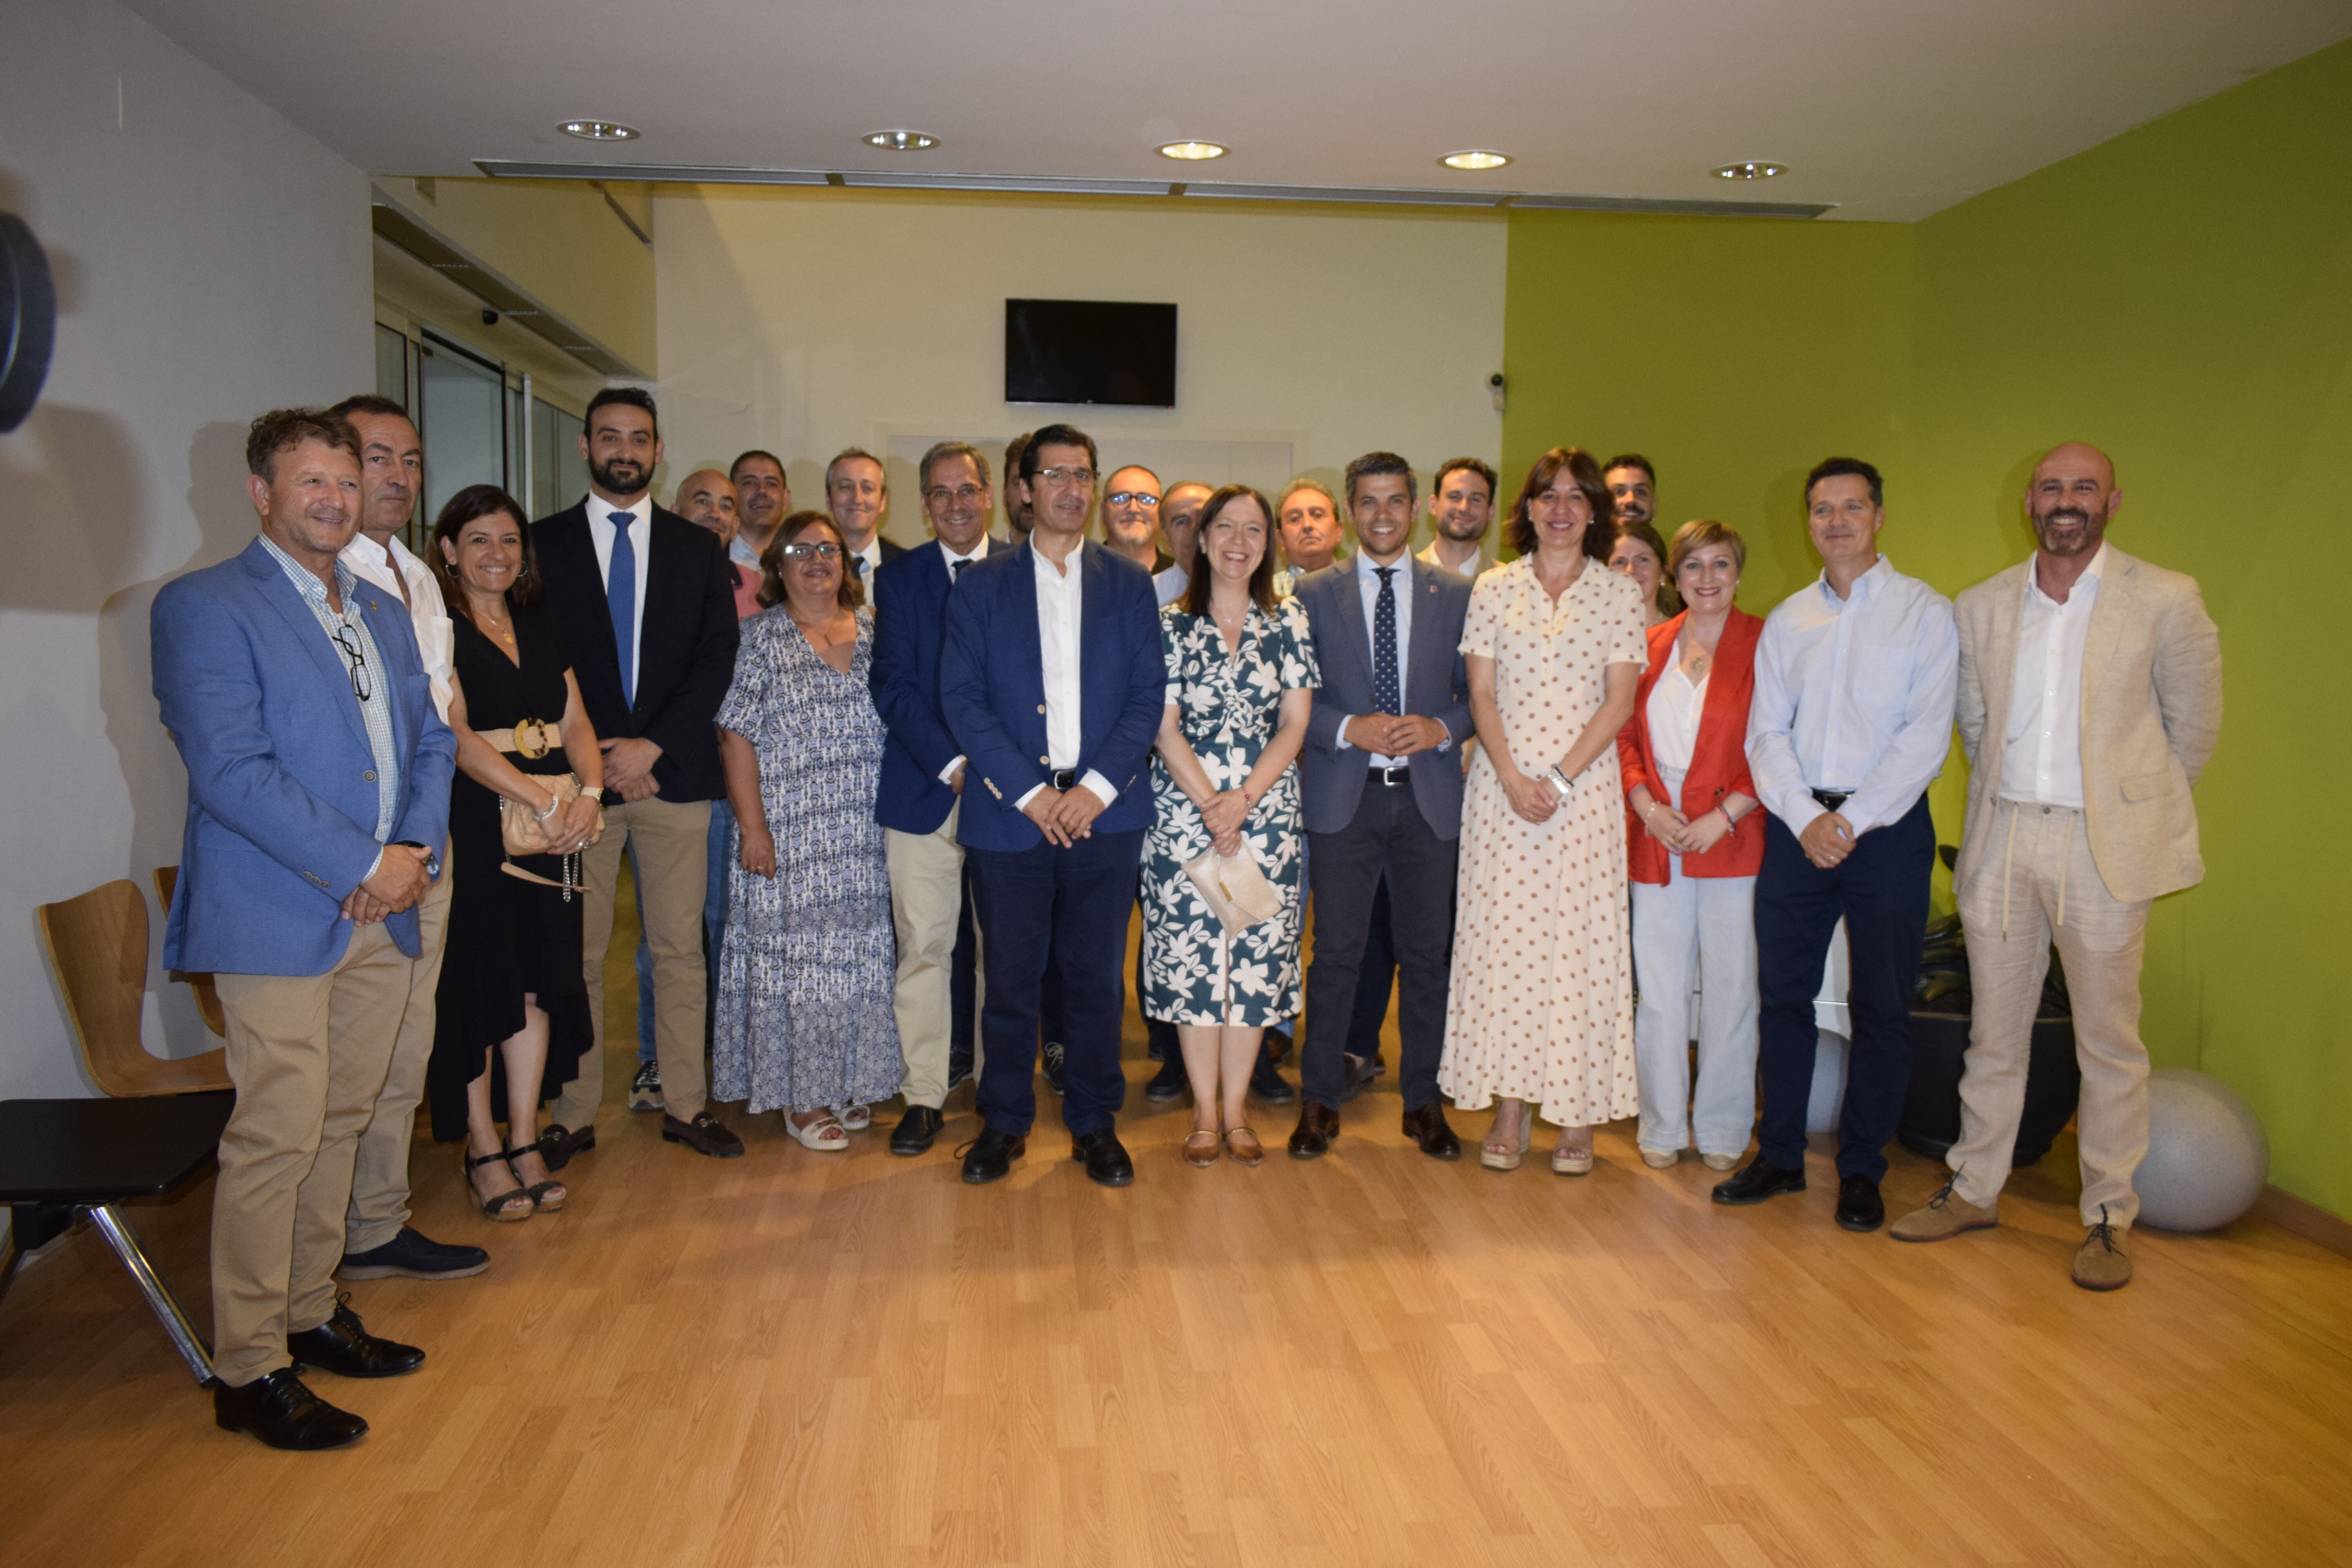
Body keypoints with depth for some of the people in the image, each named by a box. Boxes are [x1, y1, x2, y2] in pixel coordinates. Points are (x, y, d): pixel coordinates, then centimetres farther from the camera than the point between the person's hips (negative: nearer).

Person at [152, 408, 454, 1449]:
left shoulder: (385, 615, 17)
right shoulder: (202, 608, -7)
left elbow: (430, 743, 16)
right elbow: (232, 770, -16)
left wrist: (417, 853, -3)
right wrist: (365, 866, -16)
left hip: (382, 917, 7)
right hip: (277, 921, -7)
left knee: (339, 1127, 14)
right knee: (275, 1140, -3)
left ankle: (310, 1316, 28)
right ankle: (248, 1370, 9)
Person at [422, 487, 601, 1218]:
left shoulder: (540, 627, 14)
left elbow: (576, 723, 10)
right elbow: (457, 737, -14)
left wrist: (589, 792, -8)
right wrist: (542, 800, -19)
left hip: (552, 832, 6)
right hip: (473, 829, -6)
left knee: (538, 980, 7)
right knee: (474, 984, 0)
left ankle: (525, 1143, 16)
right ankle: (484, 1151, 11)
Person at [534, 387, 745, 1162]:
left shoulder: (699, 548, 11)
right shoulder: (543, 543, 7)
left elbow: (718, 658, 3)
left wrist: (651, 745, -9)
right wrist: (600, 759, -8)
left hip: (675, 775, 1)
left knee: (680, 950, 6)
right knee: (576, 954, 3)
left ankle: (686, 1105, 16)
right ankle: (573, 1115, 13)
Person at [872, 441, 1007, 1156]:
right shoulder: (898, 579, 6)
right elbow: (894, 688, -1)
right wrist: (952, 765, -12)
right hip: (923, 790, 0)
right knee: (924, 946, 1)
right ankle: (924, 1096, 11)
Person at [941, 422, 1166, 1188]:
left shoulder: (1129, 583, 10)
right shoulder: (982, 585, 7)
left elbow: (1149, 694, 3)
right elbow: (962, 699, -1)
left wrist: (1097, 787, -9)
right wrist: (1029, 793, -10)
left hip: (1105, 811, 1)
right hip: (1010, 810, 0)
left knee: (1097, 975, 6)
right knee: (1009, 975, 5)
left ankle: (1094, 1122, 21)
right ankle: (1004, 1121, 22)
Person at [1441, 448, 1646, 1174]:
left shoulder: (1618, 594, 4)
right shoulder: (1494, 589, 7)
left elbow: (1619, 701, -1)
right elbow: (1481, 694, 3)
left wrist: (1559, 779, -11)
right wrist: (1512, 777, -9)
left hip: (1586, 789, -1)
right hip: (1501, 785, 1)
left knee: (1580, 938, -1)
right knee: (1502, 934, 1)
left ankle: (1578, 1113, 9)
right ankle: (1510, 1107, 10)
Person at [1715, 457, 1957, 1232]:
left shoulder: (1925, 612, 1)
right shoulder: (1786, 620, 11)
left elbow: (1926, 734, -7)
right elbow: (1766, 732, 6)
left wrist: (1853, 820, -14)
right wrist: (1804, 818, -9)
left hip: (1886, 827, -3)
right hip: (1796, 825, 3)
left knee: (1881, 1005, 2)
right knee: (1782, 993, 6)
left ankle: (1861, 1170, 14)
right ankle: (1780, 1155, 19)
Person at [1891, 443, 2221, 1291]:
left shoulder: (2165, 600, -5)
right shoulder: (1980, 607, 6)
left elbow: (2194, 726, 3)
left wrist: (2135, 804, 10)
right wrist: (2008, 796, 13)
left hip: (2104, 846, -3)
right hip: (2001, 837, 3)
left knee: (2108, 1040, 5)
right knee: (1994, 1030, 12)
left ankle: (2109, 1219, 18)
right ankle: (1974, 1189, 25)